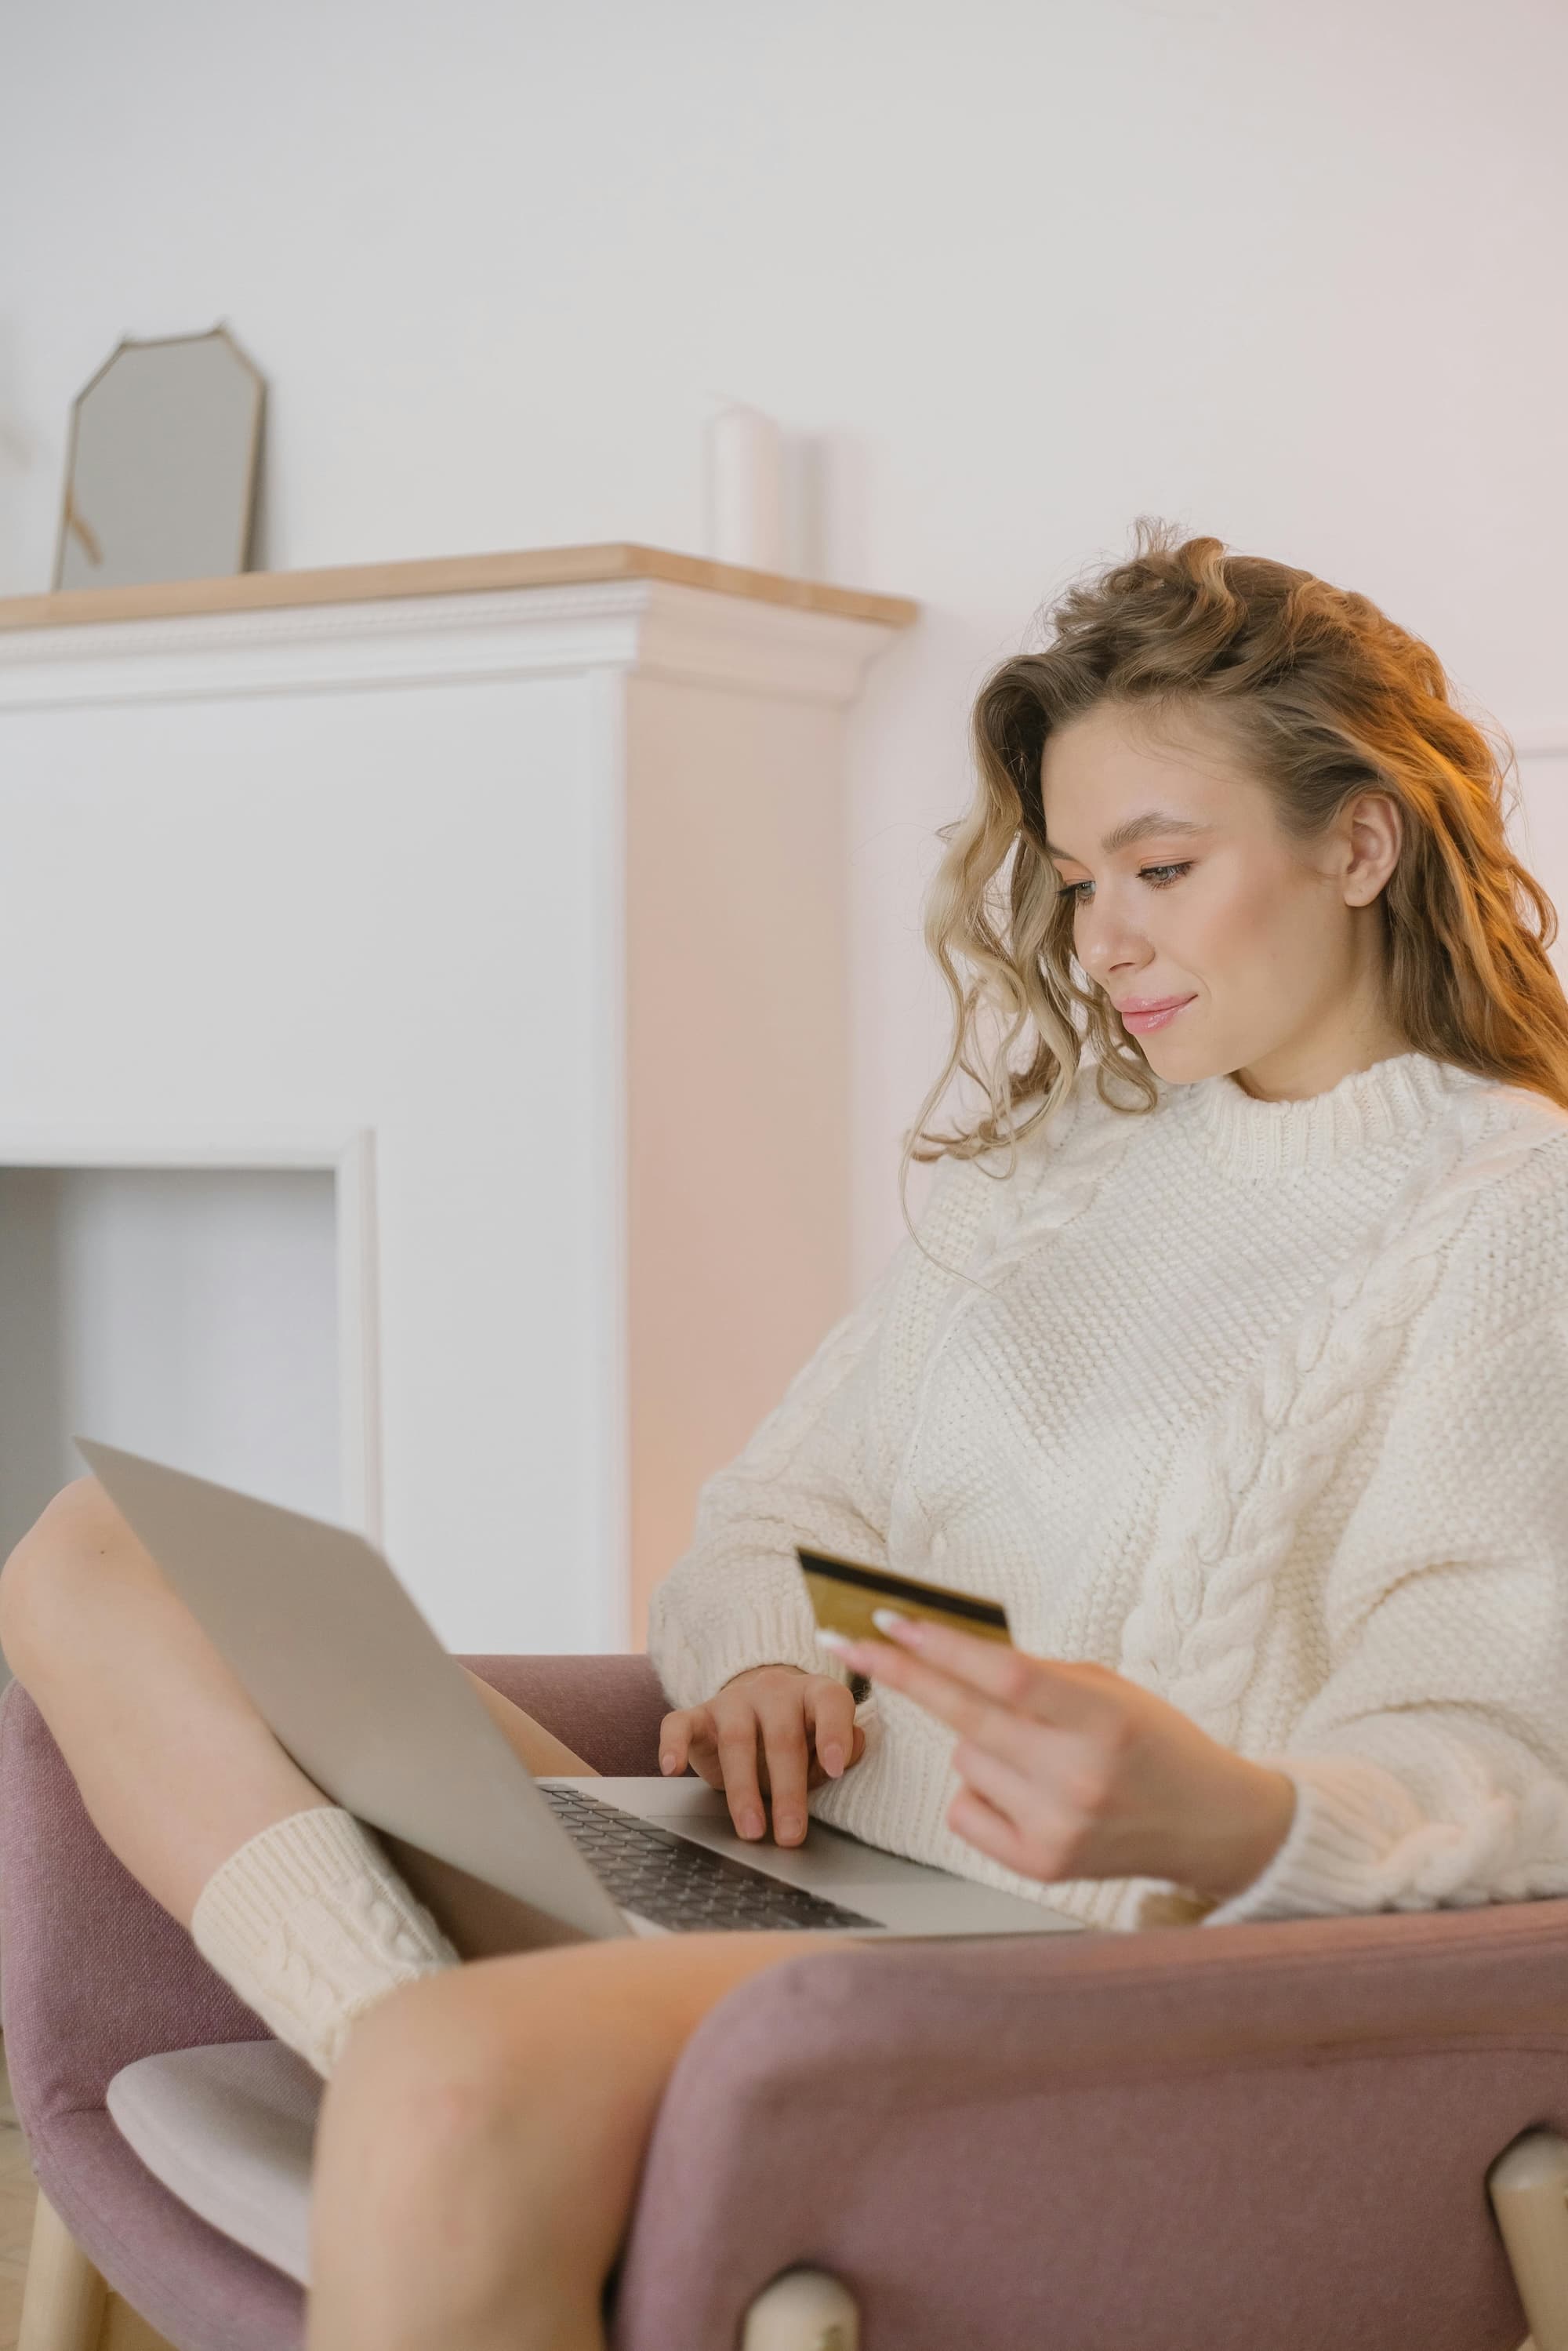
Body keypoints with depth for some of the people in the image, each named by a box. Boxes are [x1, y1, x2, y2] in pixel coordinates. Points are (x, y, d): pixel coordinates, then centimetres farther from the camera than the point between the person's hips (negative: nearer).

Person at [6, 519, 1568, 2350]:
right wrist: (760, 1664, -5)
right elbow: (766, 1521, 20)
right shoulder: (1042, 1150, 22)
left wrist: (1226, 1816, -34)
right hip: (775, 1867, 8)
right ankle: (417, 2024, -29)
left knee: (459, 2086, -40)